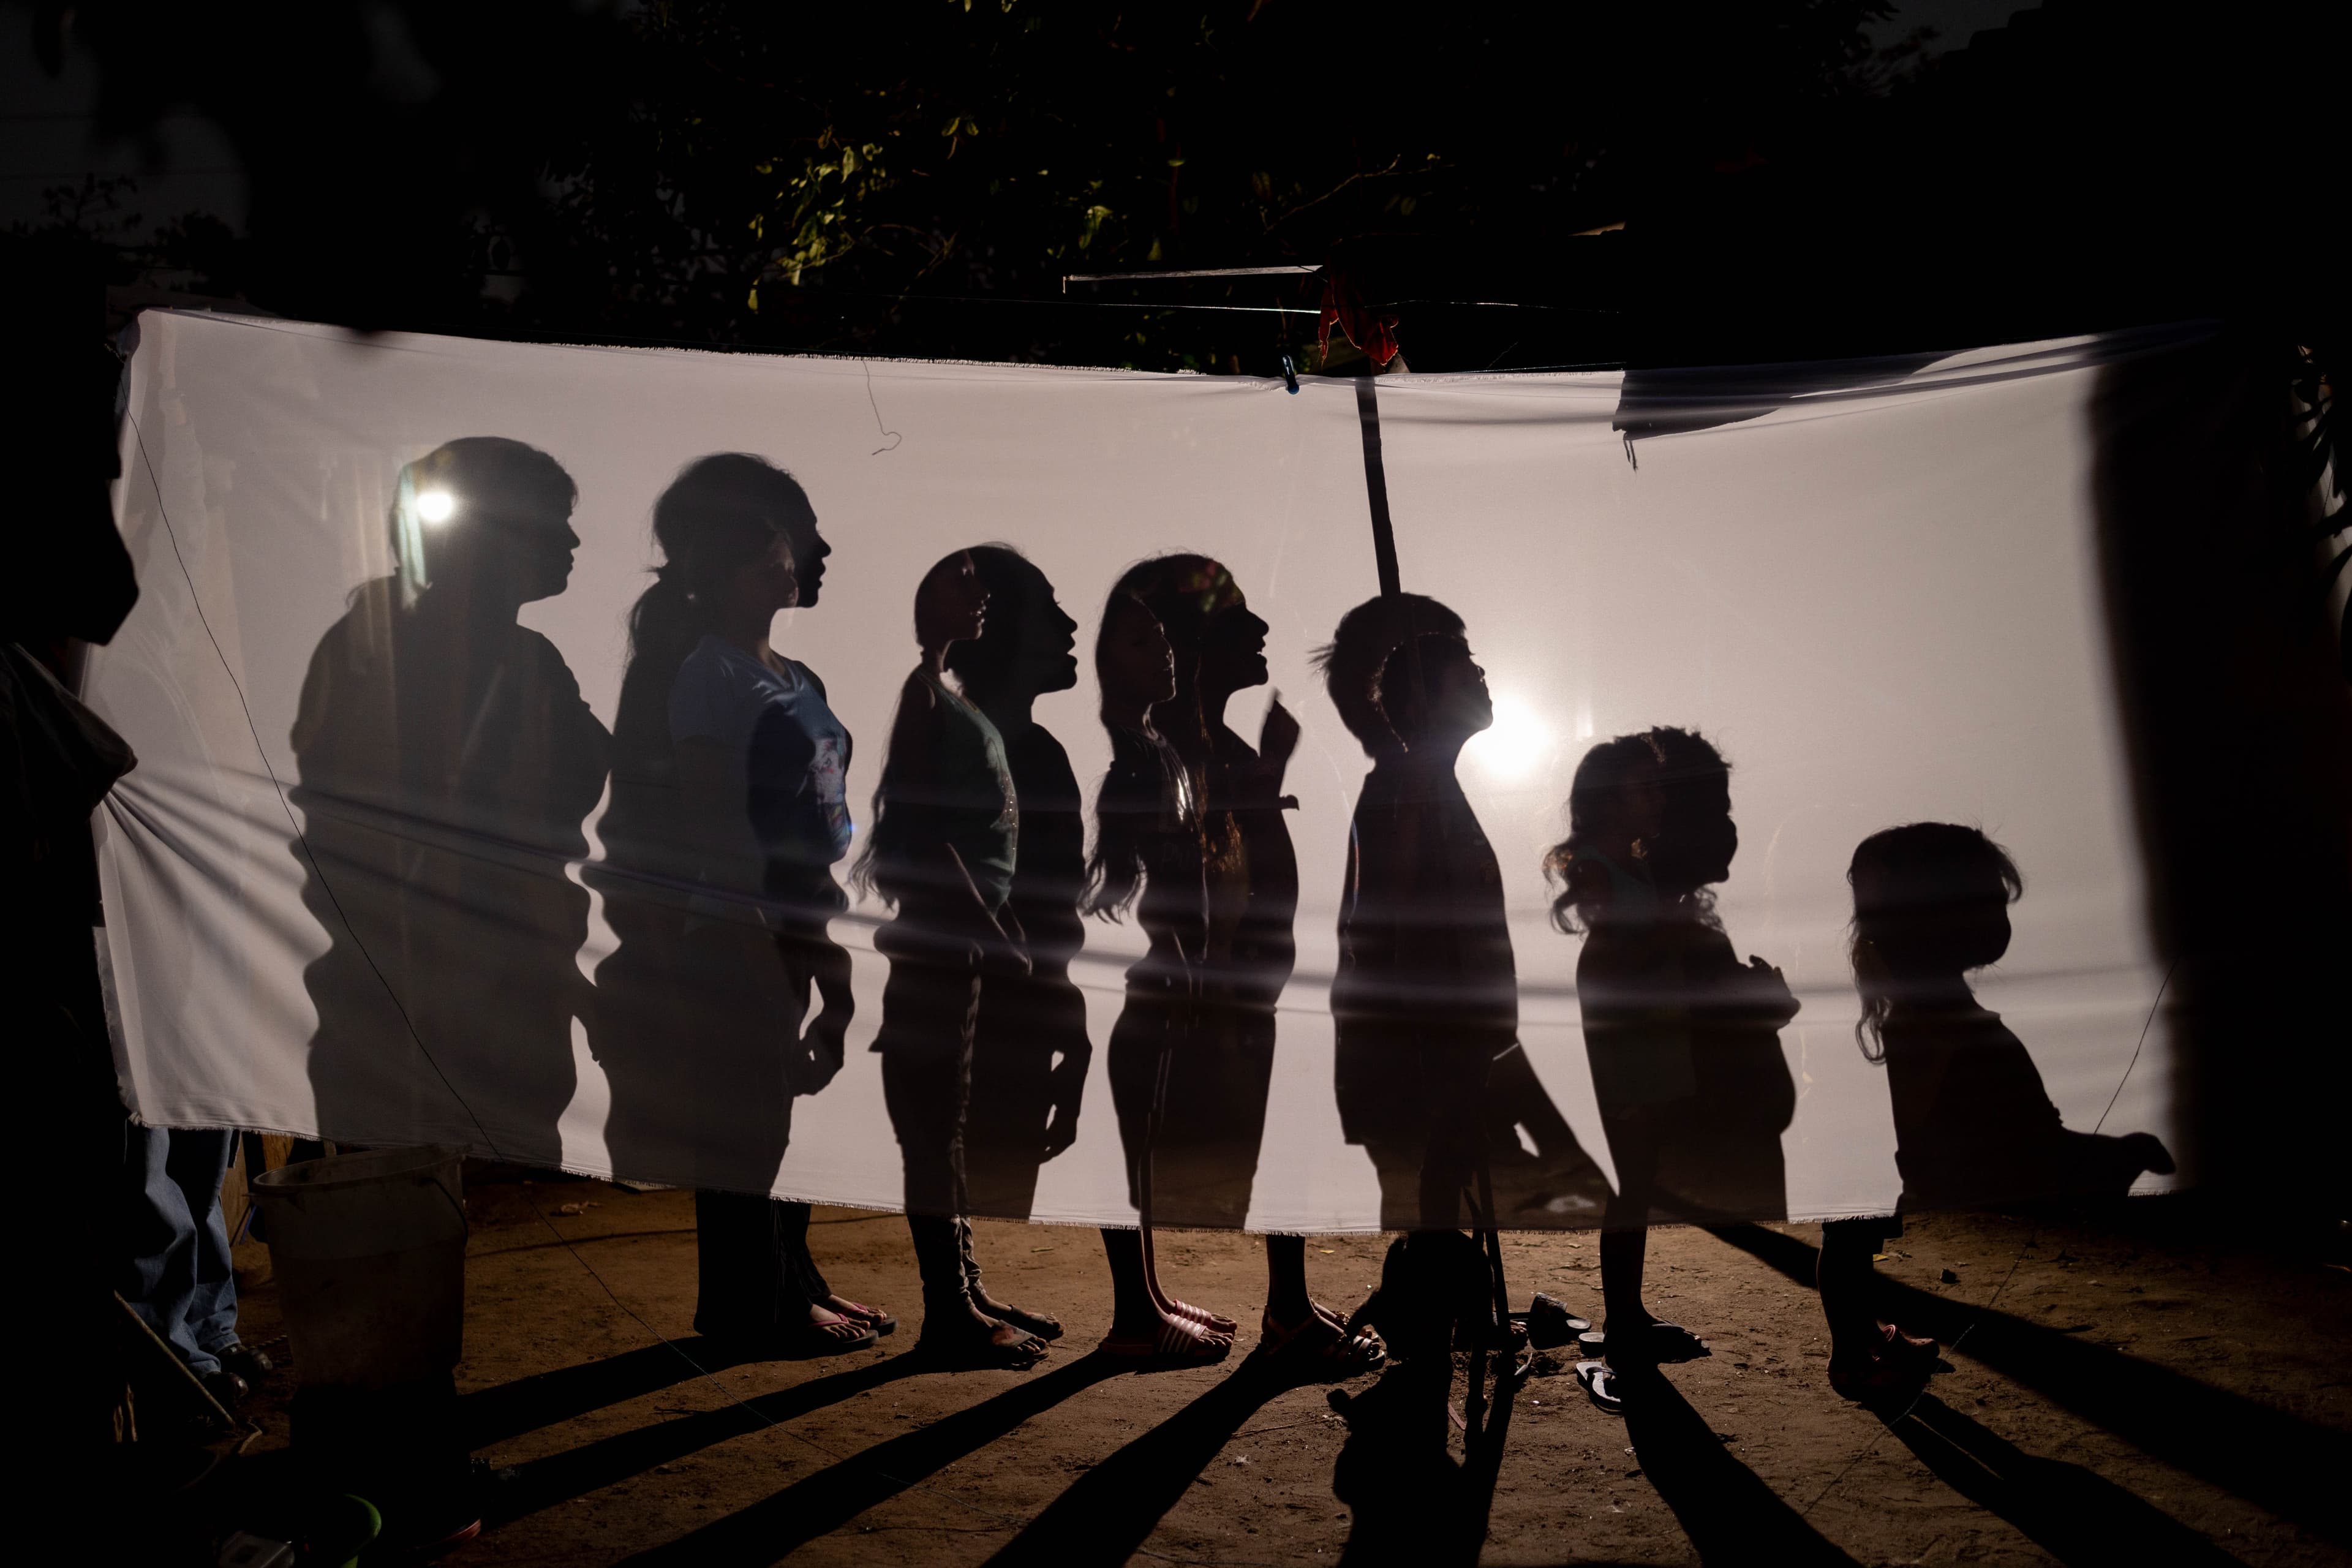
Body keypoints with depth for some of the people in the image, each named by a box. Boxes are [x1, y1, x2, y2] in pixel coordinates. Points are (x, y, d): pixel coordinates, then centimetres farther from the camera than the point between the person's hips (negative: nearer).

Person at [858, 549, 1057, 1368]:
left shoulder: (949, 694, 18)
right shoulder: (915, 688, -10)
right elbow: (920, 825, -17)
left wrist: (999, 924, 15)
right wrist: (990, 929, -18)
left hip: (967, 931, 10)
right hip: (938, 933, -10)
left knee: (947, 1116, 13)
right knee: (933, 1119, -6)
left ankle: (966, 1290, 21)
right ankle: (947, 1310, -2)